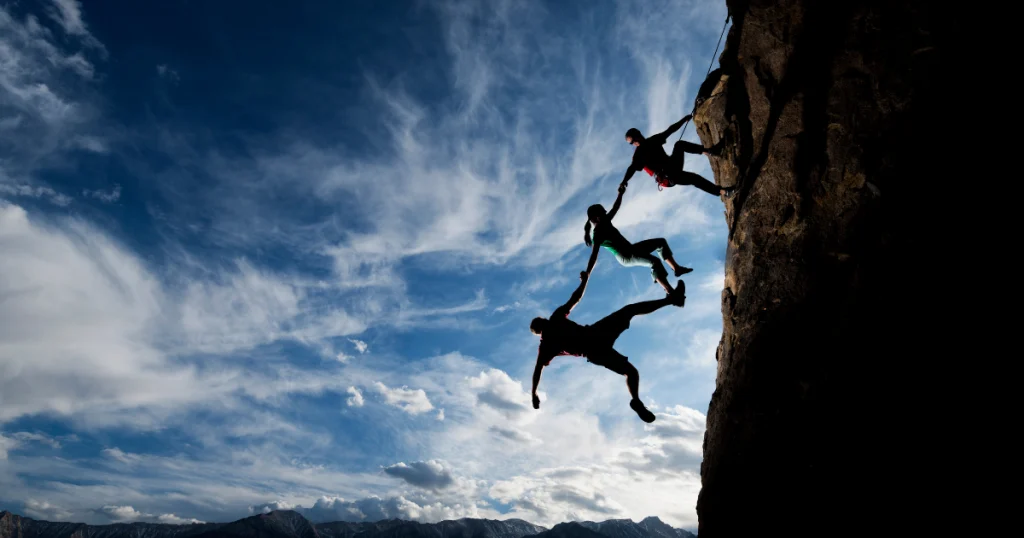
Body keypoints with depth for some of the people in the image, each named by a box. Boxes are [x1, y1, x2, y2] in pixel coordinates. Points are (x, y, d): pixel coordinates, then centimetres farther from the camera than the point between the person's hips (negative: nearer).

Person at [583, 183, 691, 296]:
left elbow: (615, 208, 18)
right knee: (654, 261, -31)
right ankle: (669, 292, -33)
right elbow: (594, 255, -32)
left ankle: (676, 268, 11)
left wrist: (621, 194, 11)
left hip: (631, 249, 10)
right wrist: (587, 274, -41)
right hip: (625, 257, -10)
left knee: (661, 242, 8)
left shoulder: (605, 223, 5)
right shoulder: (597, 236, -21)